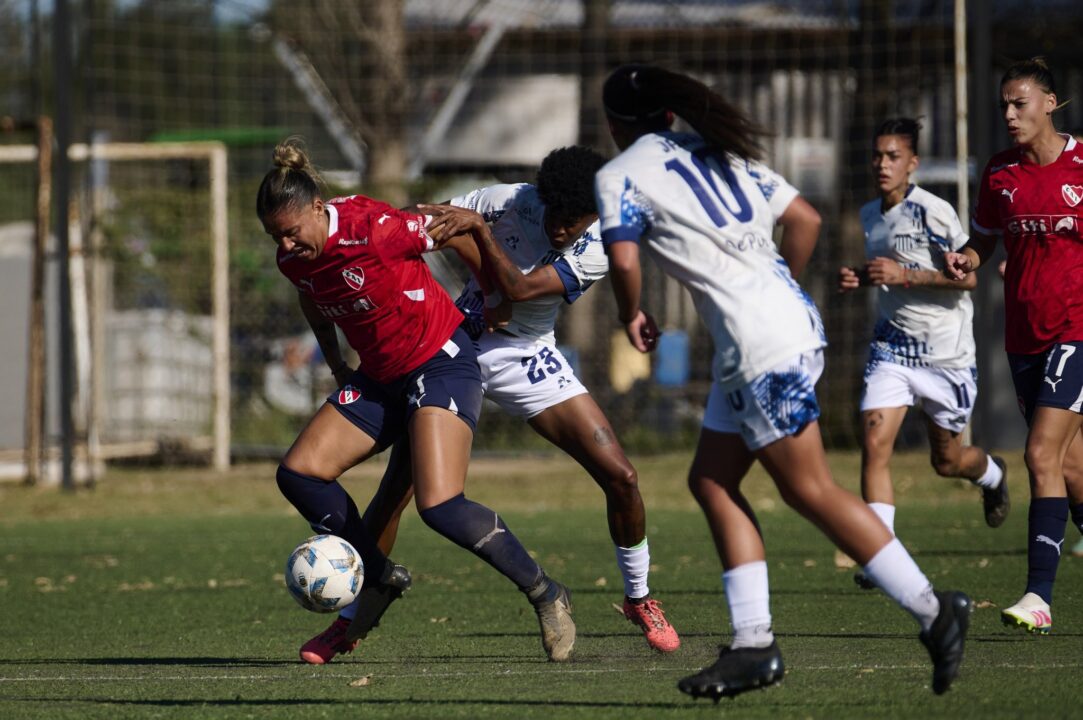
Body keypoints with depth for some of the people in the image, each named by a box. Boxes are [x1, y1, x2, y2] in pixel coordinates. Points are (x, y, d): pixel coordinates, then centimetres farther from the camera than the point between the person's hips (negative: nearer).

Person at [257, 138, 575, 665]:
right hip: (379, 378, 8)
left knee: (440, 506, -23)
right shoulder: (292, 260, -4)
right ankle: (379, 581, 10)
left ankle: (546, 595, -5)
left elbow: (458, 231, -11)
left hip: (440, 361, -8)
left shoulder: (374, 229, -25)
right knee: (298, 472, -7)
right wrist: (336, 364, 16)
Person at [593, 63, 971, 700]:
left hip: (760, 341, -9)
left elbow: (624, 259, -14)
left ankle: (934, 611, -3)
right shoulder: (721, 154, 19)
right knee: (711, 480, 11)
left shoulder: (619, 176, -1)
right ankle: (754, 645, 6)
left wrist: (632, 316, 6)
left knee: (810, 490, -4)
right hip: (792, 319, 9)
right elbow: (806, 219, 17)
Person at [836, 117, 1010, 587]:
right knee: (874, 442, -16)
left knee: (947, 461, 11)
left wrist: (904, 275, -26)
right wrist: (861, 279, 2)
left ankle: (992, 475, 49)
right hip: (892, 347, 5)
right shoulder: (870, 215, 6)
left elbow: (966, 277, -18)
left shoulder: (933, 212, -16)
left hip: (946, 352, -5)